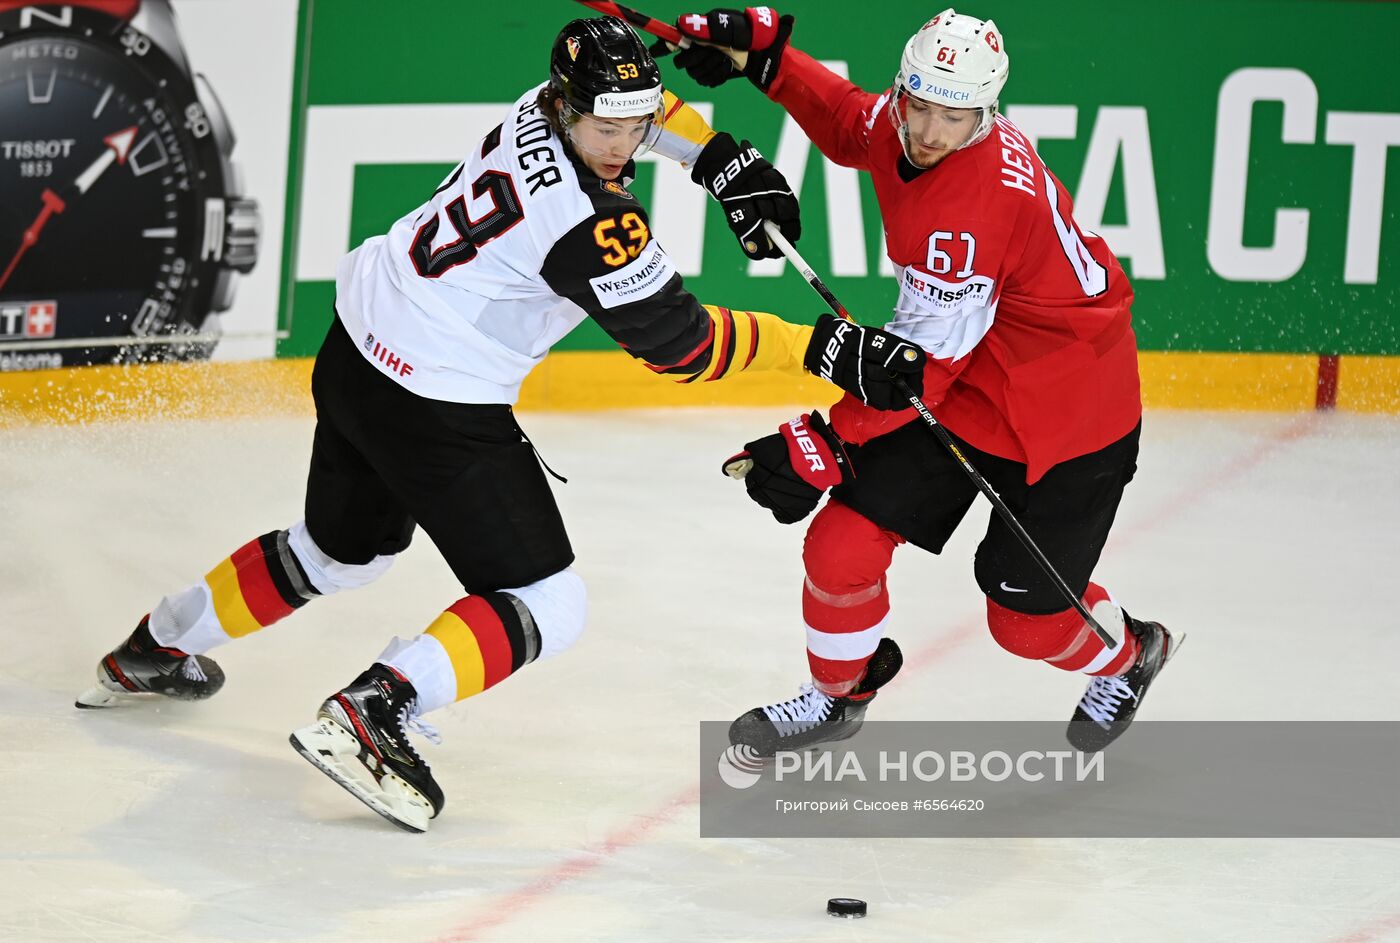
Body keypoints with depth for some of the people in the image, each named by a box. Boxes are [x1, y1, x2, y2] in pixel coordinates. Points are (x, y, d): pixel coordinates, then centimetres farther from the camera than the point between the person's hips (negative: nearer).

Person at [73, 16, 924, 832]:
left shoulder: (547, 109, -4)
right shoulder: (588, 220, -27)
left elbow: (643, 109, 21)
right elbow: (680, 343, -19)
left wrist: (722, 157, 10)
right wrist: (821, 349, -15)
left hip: (356, 356, 10)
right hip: (434, 409, -10)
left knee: (342, 550, 32)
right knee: (544, 610, -4)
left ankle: (156, 649, 45)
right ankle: (372, 713, -20)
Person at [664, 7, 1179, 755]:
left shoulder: (980, 202, -35)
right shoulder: (900, 127, -11)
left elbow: (925, 358, -32)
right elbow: (850, 122, 17)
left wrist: (824, 444, -30)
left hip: (1067, 415, -7)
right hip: (962, 389, 7)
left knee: (1027, 619, 2)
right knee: (843, 543, -3)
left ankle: (1128, 655, 37)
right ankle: (838, 693, 25)